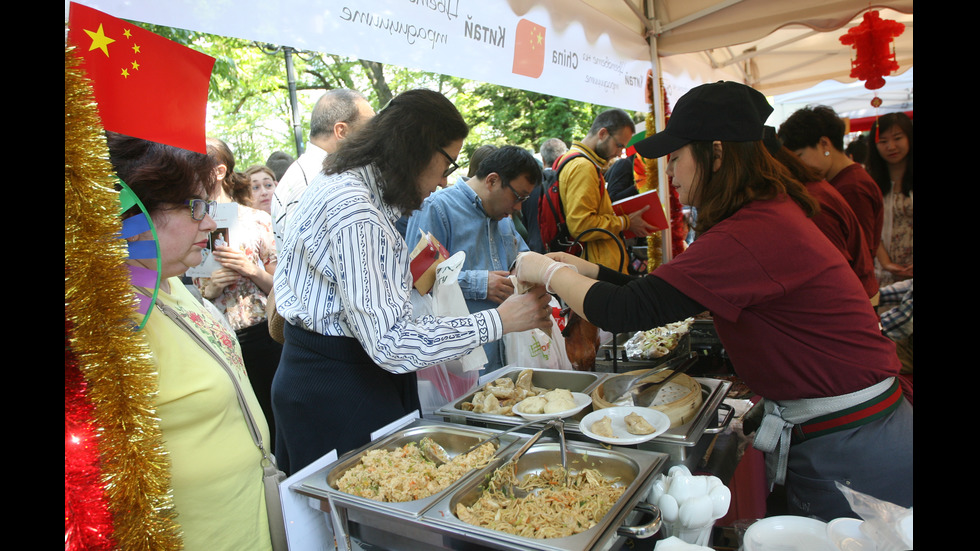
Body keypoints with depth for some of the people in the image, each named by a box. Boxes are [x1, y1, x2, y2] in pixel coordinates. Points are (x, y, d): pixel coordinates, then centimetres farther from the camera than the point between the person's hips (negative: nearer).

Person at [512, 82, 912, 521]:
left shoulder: (755, 233, -28)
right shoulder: (769, 212, 7)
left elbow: (625, 311, -28)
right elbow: (663, 292, 10)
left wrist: (548, 272, -13)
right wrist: (589, 270, 7)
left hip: (847, 450, -9)